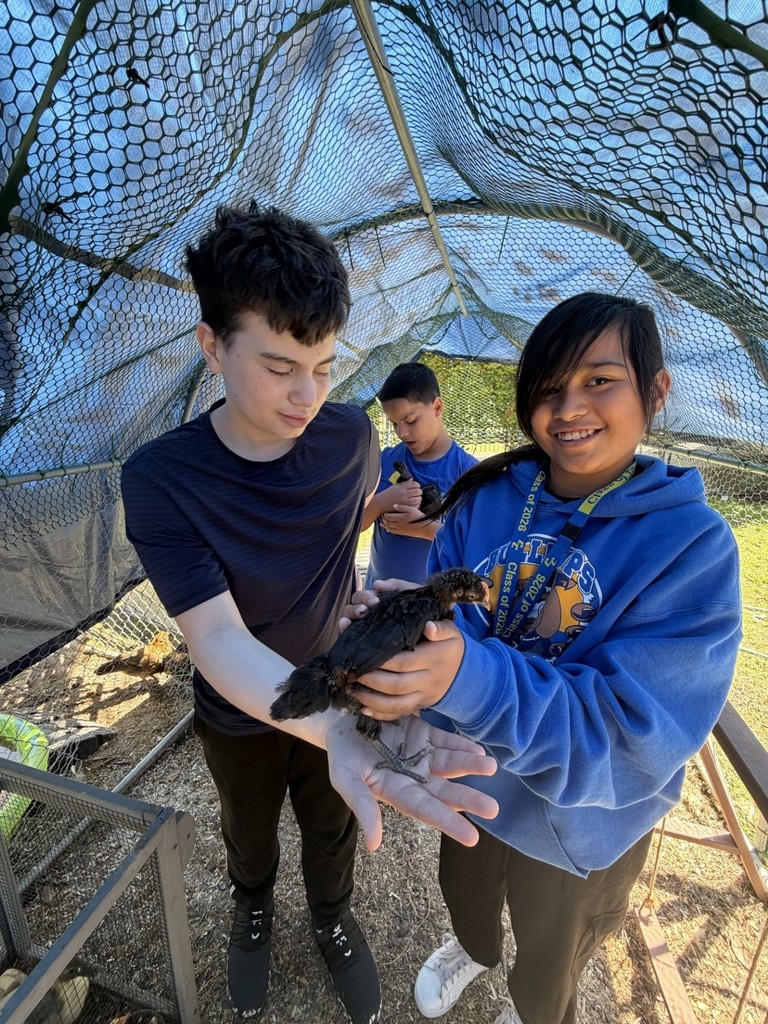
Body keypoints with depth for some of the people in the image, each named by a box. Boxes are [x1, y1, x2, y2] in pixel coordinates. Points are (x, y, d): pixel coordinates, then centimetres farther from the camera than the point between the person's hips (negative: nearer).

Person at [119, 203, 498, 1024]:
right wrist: (337, 728, -52)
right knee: (249, 831, 31)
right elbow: (217, 637, -36)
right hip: (239, 715, 0)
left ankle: (332, 921, 63)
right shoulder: (159, 480, -29)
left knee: (332, 830, 28)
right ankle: (253, 913, 67)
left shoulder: (352, 436, -20)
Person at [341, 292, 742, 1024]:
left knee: (549, 958, 31)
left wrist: (470, 679, -48)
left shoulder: (693, 543, -26)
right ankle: (472, 949, 72)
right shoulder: (487, 498, -15)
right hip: (469, 780, 3)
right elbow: (446, 613, -12)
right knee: (464, 890, 35)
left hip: (579, 822, -2)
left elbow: (633, 731, -31)